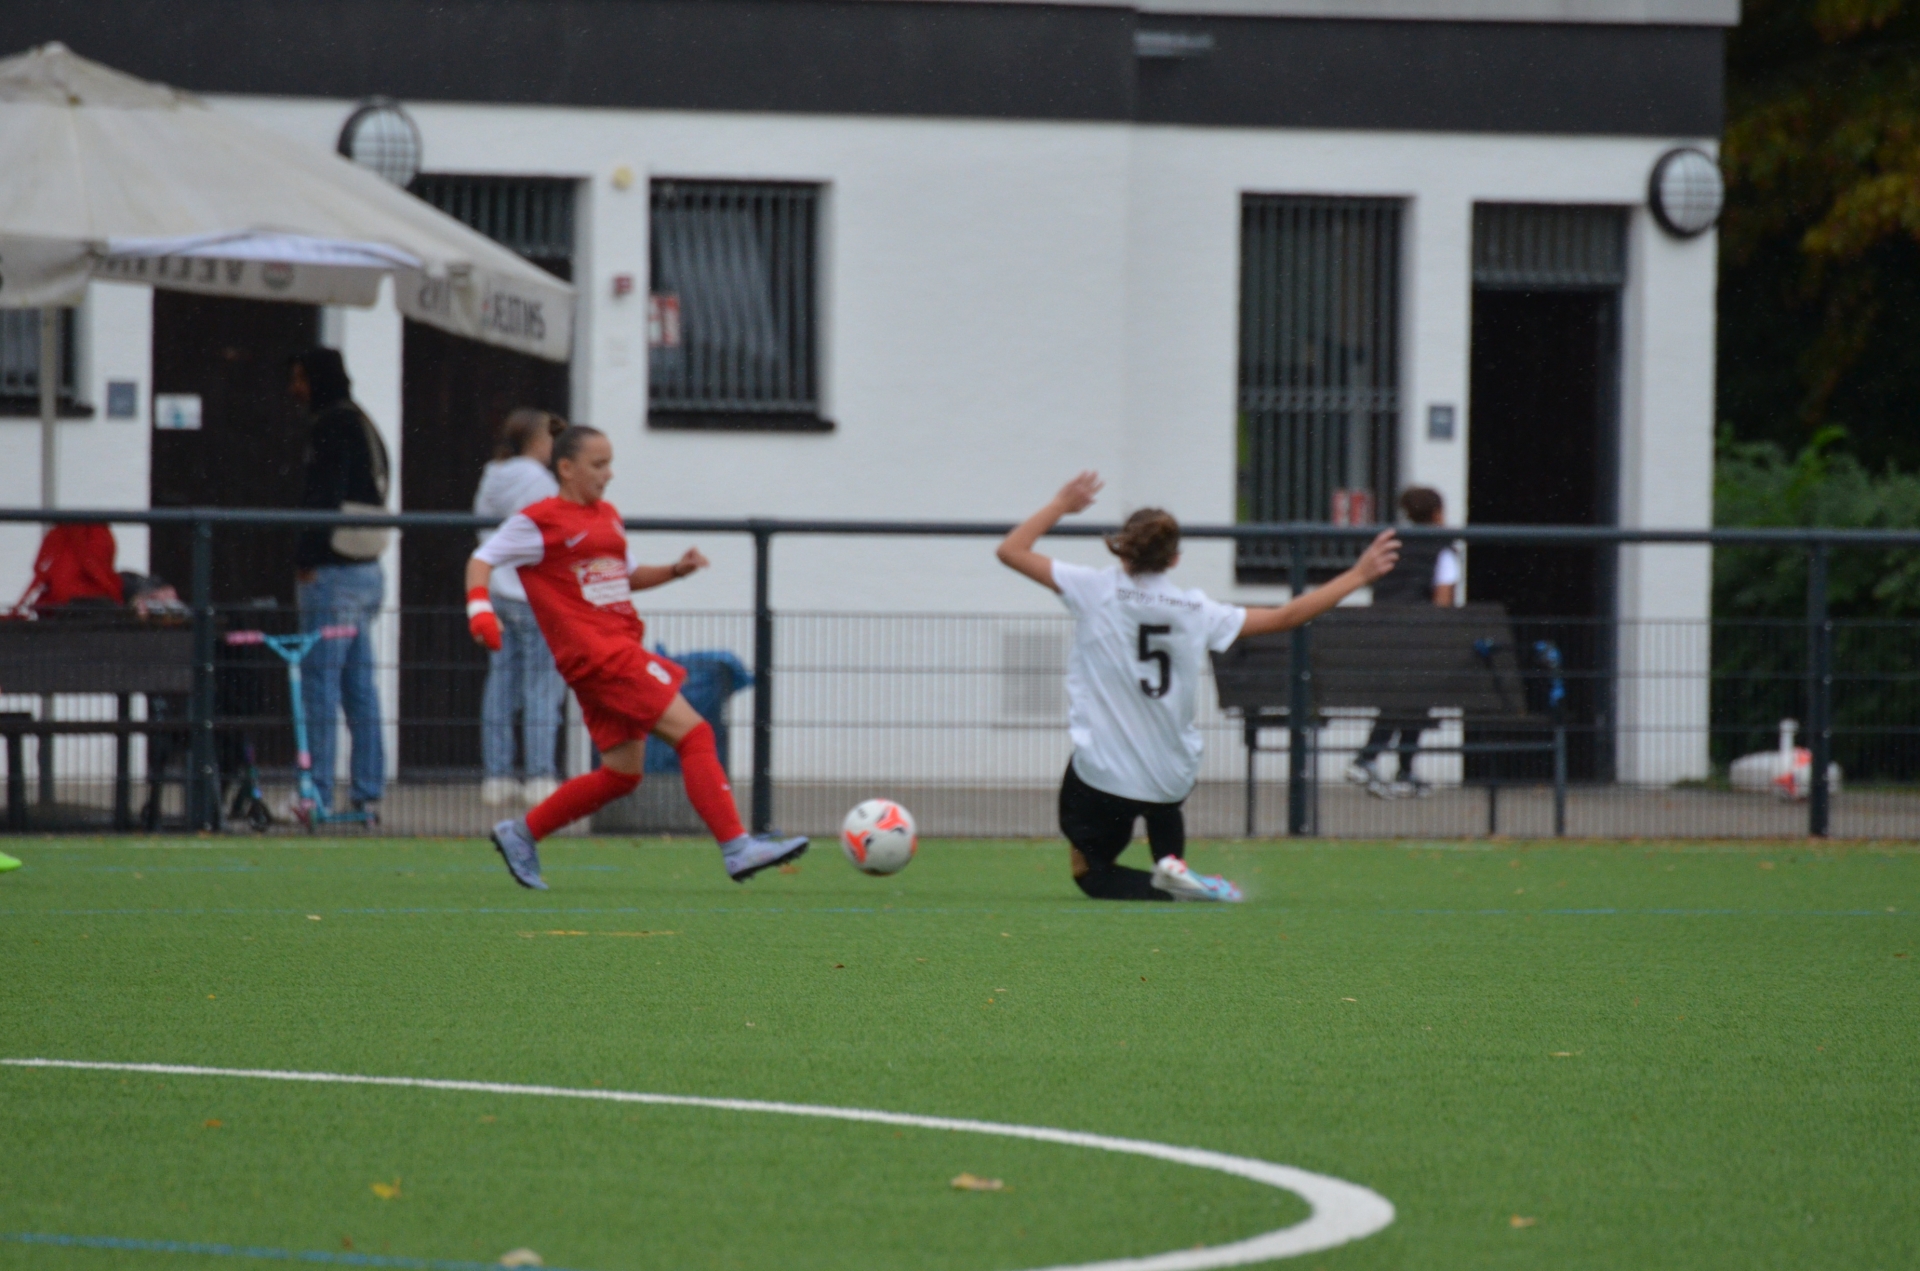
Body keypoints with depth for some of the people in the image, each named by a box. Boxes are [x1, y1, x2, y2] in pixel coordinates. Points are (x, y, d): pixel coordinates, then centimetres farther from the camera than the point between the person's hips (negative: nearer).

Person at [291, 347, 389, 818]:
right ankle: (367, 792, 11)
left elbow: (322, 497, -18)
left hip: (333, 572, -9)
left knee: (319, 682, -8)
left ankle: (318, 793, -11)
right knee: (360, 687, 10)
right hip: (368, 571, 9)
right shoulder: (365, 425, 17)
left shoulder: (332, 427, -10)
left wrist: (307, 559, -15)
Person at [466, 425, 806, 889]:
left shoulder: (607, 516, 19)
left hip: (624, 650, 9)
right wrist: (479, 606, -20)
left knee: (622, 773, 11)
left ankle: (521, 834, 21)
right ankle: (737, 849, -17)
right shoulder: (539, 521, -5)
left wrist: (677, 569, 13)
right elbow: (482, 560, -2)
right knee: (694, 733, -15)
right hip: (596, 654, -9)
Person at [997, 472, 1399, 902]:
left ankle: (1166, 886, -13)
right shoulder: (1196, 609, -3)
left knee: (1091, 873, 14)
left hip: (1100, 776, -4)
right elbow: (1286, 617, 6)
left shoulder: (1096, 590, -11)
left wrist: (1062, 505, 10)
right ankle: (1172, 862, 14)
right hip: (1173, 778, 4)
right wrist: (1359, 575, 14)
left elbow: (1010, 551, -5)